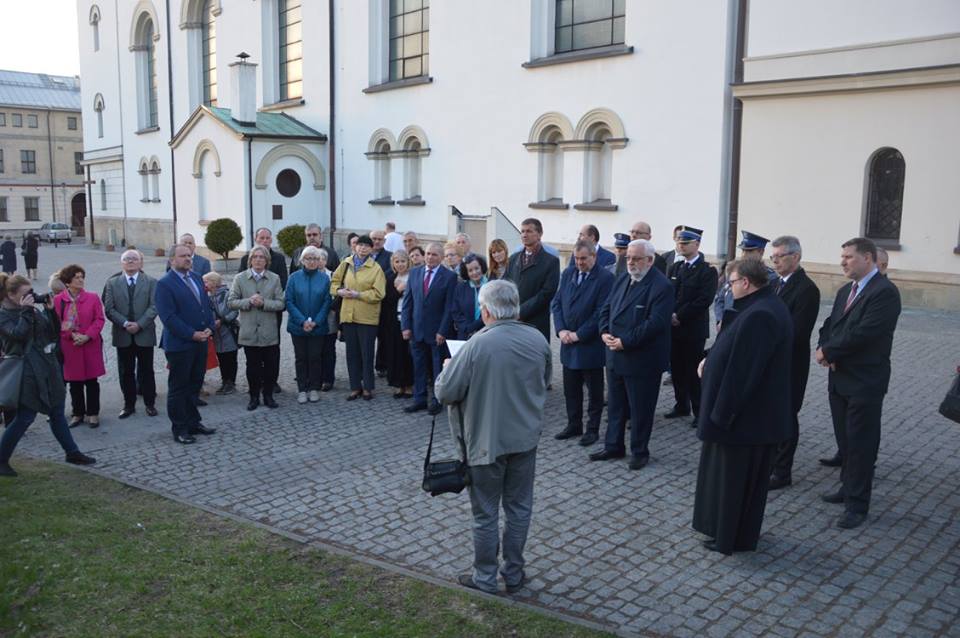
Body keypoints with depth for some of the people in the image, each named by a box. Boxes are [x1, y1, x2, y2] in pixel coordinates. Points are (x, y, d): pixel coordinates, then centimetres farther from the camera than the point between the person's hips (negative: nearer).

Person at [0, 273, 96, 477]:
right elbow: (18, 333, -25)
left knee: (57, 413, 13)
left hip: (47, 369, 7)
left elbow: (53, 333, 10)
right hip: (28, 373, -7)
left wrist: (51, 312, -3)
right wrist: (26, 312, -20)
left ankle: (72, 453, 21)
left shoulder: (32, 310, 12)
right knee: (24, 418, -3)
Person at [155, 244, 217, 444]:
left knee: (195, 385, 15)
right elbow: (168, 316, -18)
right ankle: (179, 429, 13)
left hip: (200, 342, 7)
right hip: (179, 344, -7)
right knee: (178, 388, 4)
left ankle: (193, 423, 26)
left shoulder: (196, 278, 12)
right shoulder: (164, 284, -11)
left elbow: (207, 305, 14)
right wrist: (192, 334, -18)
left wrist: (209, 328, -3)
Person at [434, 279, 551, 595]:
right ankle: (514, 574, 28)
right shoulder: (538, 339, -5)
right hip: (525, 438, 4)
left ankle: (485, 578, 24)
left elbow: (444, 392, -15)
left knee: (486, 513, 10)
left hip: (487, 441, -4)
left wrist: (448, 368, 4)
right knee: (519, 507, 16)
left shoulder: (478, 344, -21)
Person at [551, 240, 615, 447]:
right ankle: (573, 425, 27)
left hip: (591, 345, -5)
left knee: (594, 390, 8)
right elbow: (556, 303, 7)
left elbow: (601, 312, -16)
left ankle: (592, 429, 19)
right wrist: (561, 330, -6)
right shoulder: (568, 273, 7)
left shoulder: (605, 277, -12)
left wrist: (579, 334, -15)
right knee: (571, 389, 14)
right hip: (568, 344, 6)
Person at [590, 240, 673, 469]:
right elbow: (606, 309, 14)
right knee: (615, 405, 17)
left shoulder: (661, 286, -15)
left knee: (640, 409, 6)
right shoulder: (622, 280, 11)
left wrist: (625, 342, -23)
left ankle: (640, 452, 21)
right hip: (616, 355, 7)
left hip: (642, 360, -7)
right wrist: (605, 332, -5)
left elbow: (656, 322, -23)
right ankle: (613, 446, 30)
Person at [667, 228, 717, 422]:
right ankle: (681, 406, 24)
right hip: (674, 327, 6)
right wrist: (670, 315, -6)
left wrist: (680, 316, -15)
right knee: (677, 369, 11)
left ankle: (700, 411, 8)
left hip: (693, 329, -6)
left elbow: (704, 300, -16)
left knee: (693, 371, -2)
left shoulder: (707, 271, -7)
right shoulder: (676, 267, 13)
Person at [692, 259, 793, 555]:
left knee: (733, 476, 6)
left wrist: (721, 414, -21)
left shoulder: (758, 315, -27)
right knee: (746, 476, 21)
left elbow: (742, 371, -27)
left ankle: (732, 538, 21)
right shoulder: (766, 306, 7)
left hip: (746, 416, -10)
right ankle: (741, 532, 37)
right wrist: (711, 359, 2)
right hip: (758, 411, 10)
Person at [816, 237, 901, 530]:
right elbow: (830, 325, 10)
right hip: (839, 377, 8)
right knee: (844, 438, 17)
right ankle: (849, 487, 32)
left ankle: (857, 505, 7)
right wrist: (825, 350, -10)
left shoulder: (884, 291, -15)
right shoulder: (845, 291, 13)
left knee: (860, 443, -1)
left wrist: (829, 352, -14)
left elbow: (863, 333, -23)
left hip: (864, 382, -8)